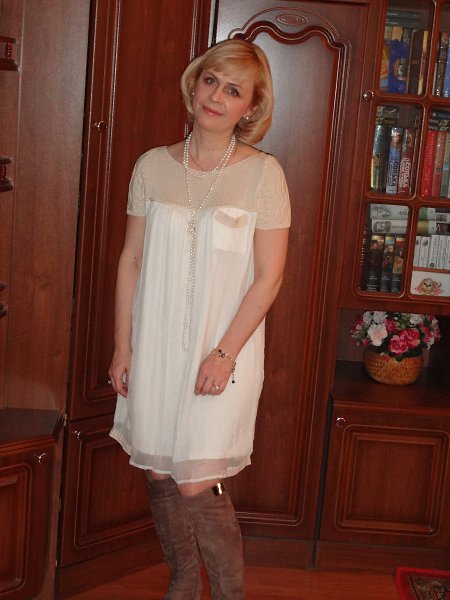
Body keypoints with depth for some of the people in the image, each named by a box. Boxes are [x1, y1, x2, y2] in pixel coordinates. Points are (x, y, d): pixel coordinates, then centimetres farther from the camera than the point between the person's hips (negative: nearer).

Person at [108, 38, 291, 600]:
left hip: (224, 348, -4)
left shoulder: (263, 173, -7)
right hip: (156, 344, 4)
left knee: (195, 484, -5)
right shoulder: (153, 166, 3)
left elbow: (269, 277, -8)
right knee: (159, 474, 11)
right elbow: (131, 261, 6)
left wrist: (225, 353, -13)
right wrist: (122, 346, 3)